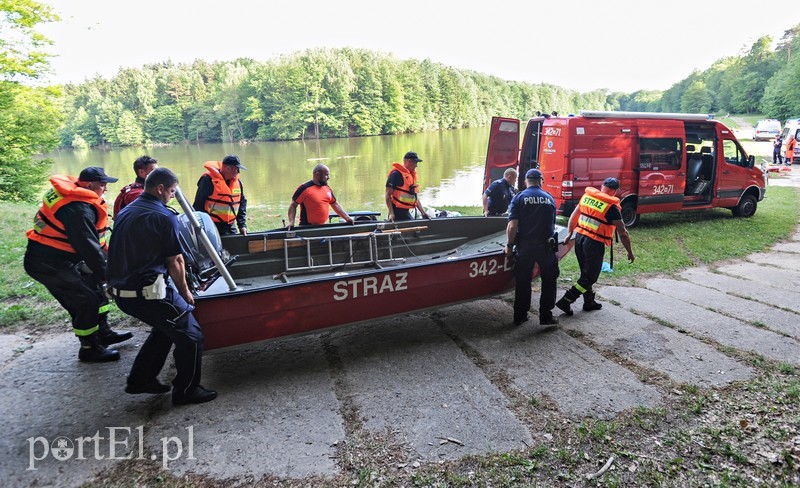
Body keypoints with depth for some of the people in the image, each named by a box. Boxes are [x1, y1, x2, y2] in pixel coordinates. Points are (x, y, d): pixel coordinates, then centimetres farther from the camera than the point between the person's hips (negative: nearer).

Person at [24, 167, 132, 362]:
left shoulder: (70, 192, 6)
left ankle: (103, 333, 29)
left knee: (94, 288, 16)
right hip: (48, 264, -10)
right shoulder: (79, 209, -26)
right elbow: (89, 247, -24)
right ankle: (89, 349, 8)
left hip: (57, 259, 10)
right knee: (86, 300, -5)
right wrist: (107, 275, -16)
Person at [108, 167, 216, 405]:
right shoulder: (164, 216, -12)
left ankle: (140, 379, 32)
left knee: (165, 328, 27)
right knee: (190, 336, 3)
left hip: (122, 291, 9)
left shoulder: (125, 212, 14)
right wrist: (185, 292, 7)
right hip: (150, 291, -9)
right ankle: (186, 390, 11)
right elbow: (175, 261, -7)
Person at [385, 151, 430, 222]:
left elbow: (415, 196, 20)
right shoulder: (396, 174, -12)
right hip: (397, 212, -9)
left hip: (406, 212, 9)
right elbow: (388, 195, -16)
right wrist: (391, 213, -23)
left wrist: (423, 212, 12)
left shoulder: (412, 175, 16)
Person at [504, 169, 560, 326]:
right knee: (549, 281, 14)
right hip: (547, 246, 1)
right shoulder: (550, 198, 7)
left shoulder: (519, 198, -3)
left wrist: (509, 245, 0)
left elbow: (512, 226, -12)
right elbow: (553, 225, 16)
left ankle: (520, 316, 18)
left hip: (525, 247, -1)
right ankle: (546, 316, 16)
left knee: (523, 282, 10)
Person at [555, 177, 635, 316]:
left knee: (586, 273, 19)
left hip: (579, 239, 6)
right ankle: (565, 301, -1)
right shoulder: (612, 208, -12)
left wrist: (570, 234, 23)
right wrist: (630, 252, 3)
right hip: (595, 244, -6)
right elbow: (623, 234, -8)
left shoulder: (586, 196, 3)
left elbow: (573, 216, 12)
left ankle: (589, 302, 31)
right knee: (590, 277, 5)